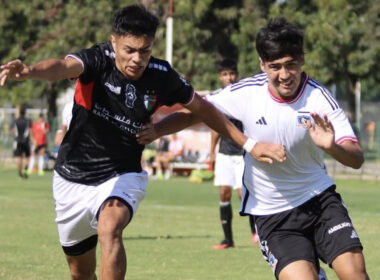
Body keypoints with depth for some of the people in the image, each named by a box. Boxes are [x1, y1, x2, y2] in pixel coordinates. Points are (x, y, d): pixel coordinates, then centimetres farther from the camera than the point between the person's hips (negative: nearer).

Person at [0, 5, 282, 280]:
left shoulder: (162, 76, -12)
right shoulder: (98, 61, -19)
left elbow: (202, 108, 6)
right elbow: (63, 66, -41)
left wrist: (246, 143, 7)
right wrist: (28, 70, -64)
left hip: (121, 176, -1)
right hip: (72, 179, 1)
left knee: (110, 229, -34)